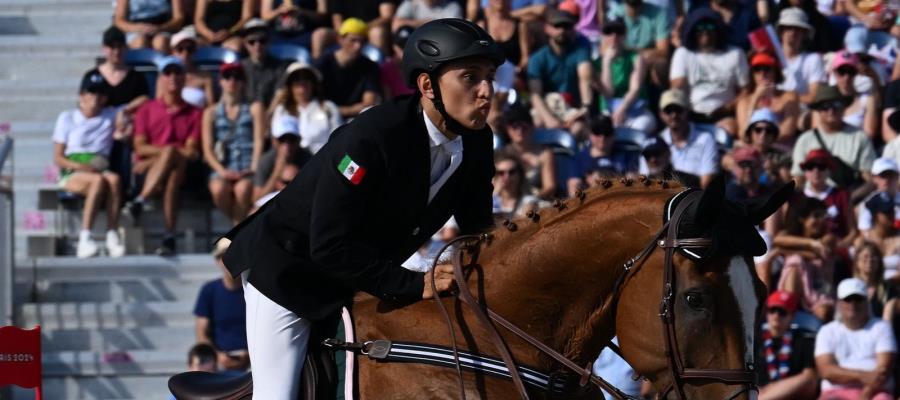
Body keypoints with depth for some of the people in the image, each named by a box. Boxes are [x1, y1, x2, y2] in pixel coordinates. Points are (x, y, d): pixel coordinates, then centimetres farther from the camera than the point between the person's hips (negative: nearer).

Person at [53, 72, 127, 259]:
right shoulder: (67, 118, 11)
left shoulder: (111, 116, 18)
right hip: (72, 174, -2)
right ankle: (84, 240, -45)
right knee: (99, 180, -36)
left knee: (113, 179, -34)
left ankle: (113, 237, -42)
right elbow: (58, 158, 6)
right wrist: (81, 166, -12)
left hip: (100, 170, 2)